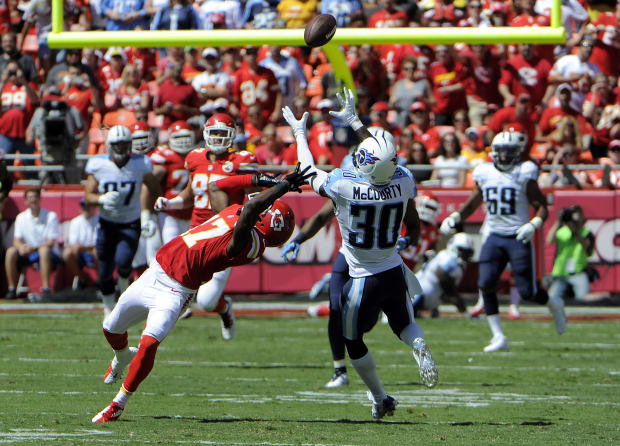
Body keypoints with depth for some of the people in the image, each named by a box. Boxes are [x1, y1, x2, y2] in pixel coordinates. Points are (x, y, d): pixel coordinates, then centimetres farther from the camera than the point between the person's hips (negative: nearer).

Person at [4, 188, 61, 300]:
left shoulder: (51, 216, -7)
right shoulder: (21, 217, 5)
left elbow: (51, 242, -13)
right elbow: (16, 240, 1)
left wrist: (34, 248, -29)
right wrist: (21, 246, -25)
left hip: (51, 254, -4)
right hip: (28, 254, 4)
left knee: (44, 250, -37)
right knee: (11, 252, -22)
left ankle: (46, 289, -39)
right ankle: (12, 289, -17)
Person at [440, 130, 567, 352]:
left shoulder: (524, 174, -8)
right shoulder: (484, 174, 5)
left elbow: (541, 206, -4)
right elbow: (472, 203, 19)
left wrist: (533, 225, -23)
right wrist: (454, 217, 4)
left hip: (518, 238, -4)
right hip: (494, 237, 4)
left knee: (527, 291, -3)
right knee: (485, 284, -11)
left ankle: (553, 305, 31)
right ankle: (498, 337, -3)